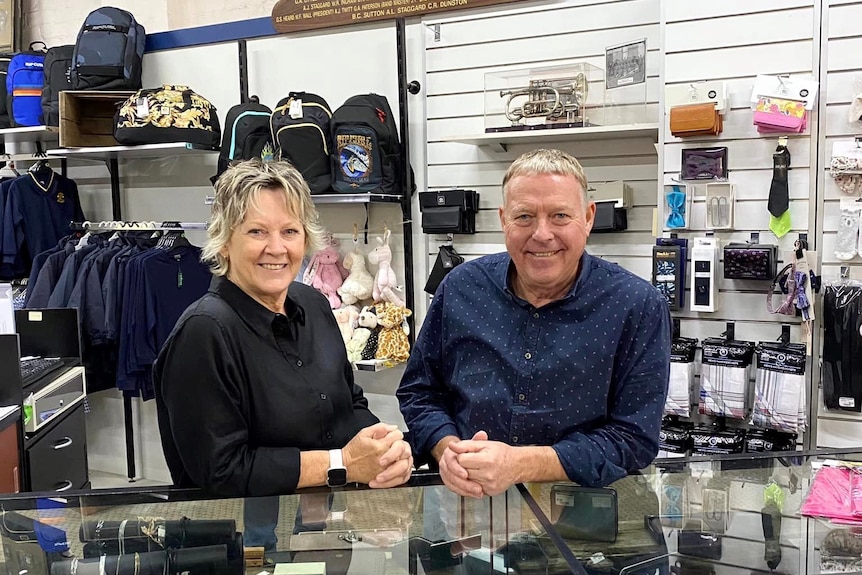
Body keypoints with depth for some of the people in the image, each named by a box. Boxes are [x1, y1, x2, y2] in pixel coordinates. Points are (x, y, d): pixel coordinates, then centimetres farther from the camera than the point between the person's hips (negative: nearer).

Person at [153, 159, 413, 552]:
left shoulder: (313, 305, 5)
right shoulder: (204, 331, -17)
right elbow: (221, 470, -18)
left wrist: (389, 448, -9)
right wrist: (343, 464, -18)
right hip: (250, 530, -6)